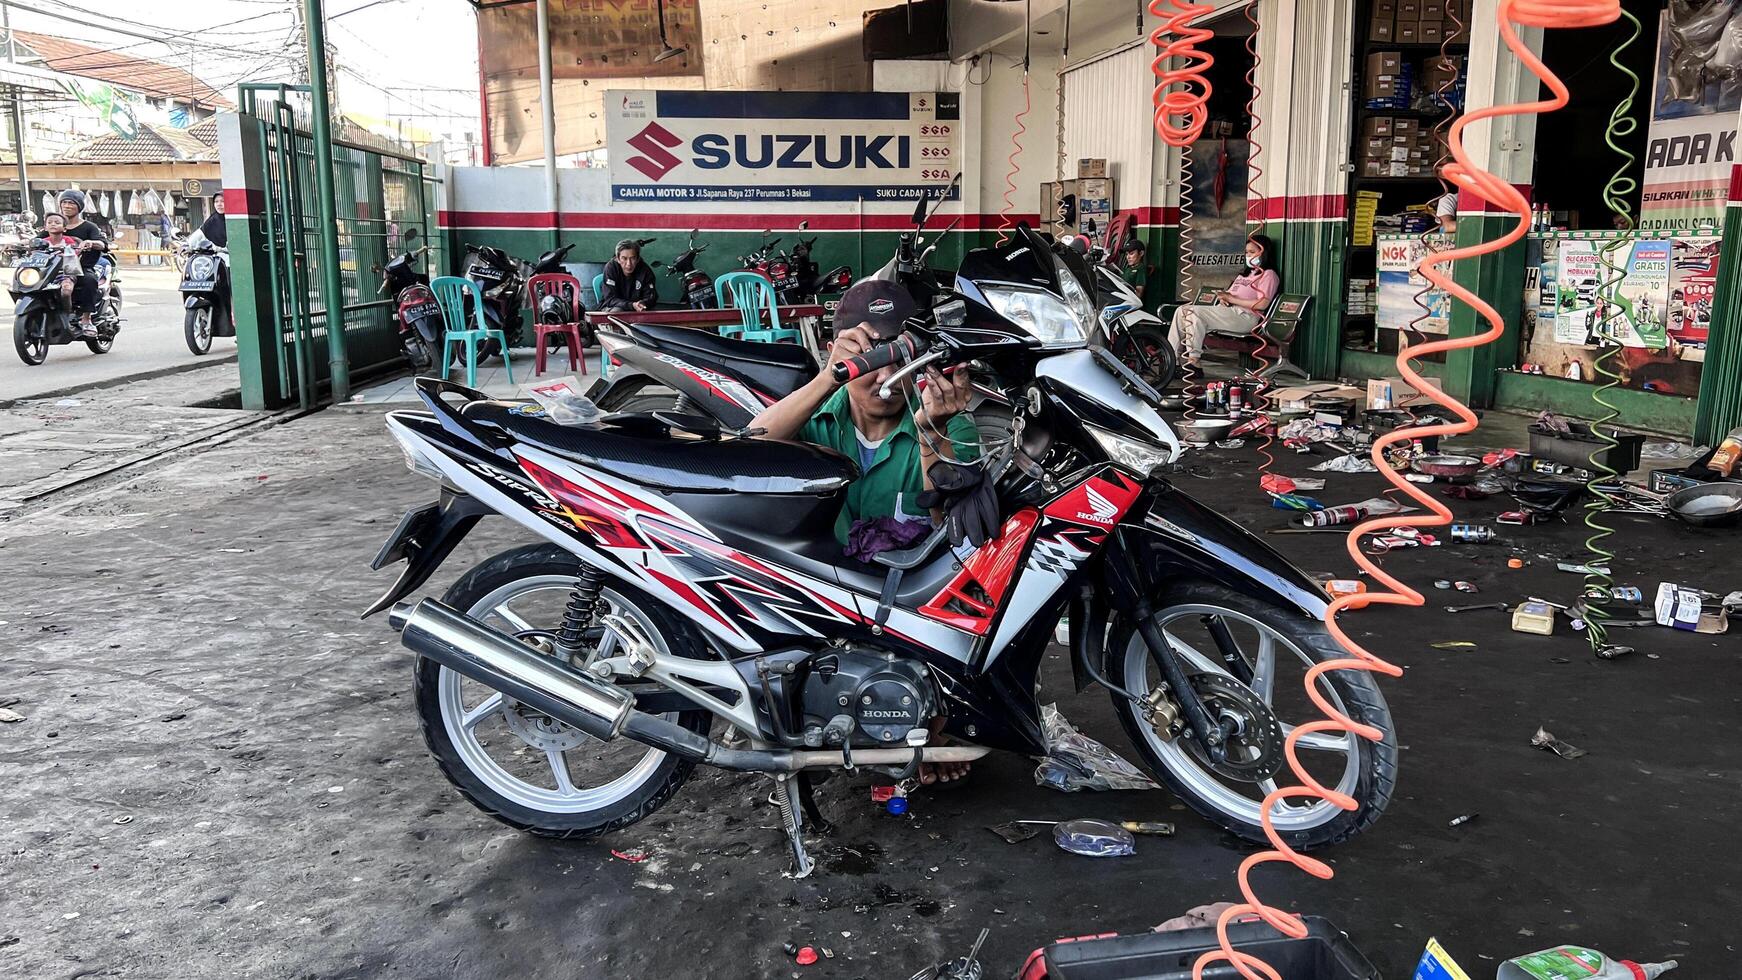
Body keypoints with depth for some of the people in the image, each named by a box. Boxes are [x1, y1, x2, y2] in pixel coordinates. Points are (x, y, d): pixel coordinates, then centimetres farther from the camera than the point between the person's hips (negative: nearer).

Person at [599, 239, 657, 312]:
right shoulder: (610, 268, -17)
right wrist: (632, 305, -37)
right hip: (610, 308, -2)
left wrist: (643, 304, -35)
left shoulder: (645, 270, -12)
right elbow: (610, 299, -21)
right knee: (616, 311, -34)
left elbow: (652, 297, -10)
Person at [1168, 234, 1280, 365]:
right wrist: (1223, 297, 1)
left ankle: (1193, 360, -29)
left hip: (1244, 316, -9)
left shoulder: (1268, 275, 2)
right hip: (1226, 311, 9)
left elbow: (1262, 304, -12)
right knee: (1182, 310, -8)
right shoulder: (1245, 274, 31)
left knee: (1195, 312, -28)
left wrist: (1231, 299, -11)